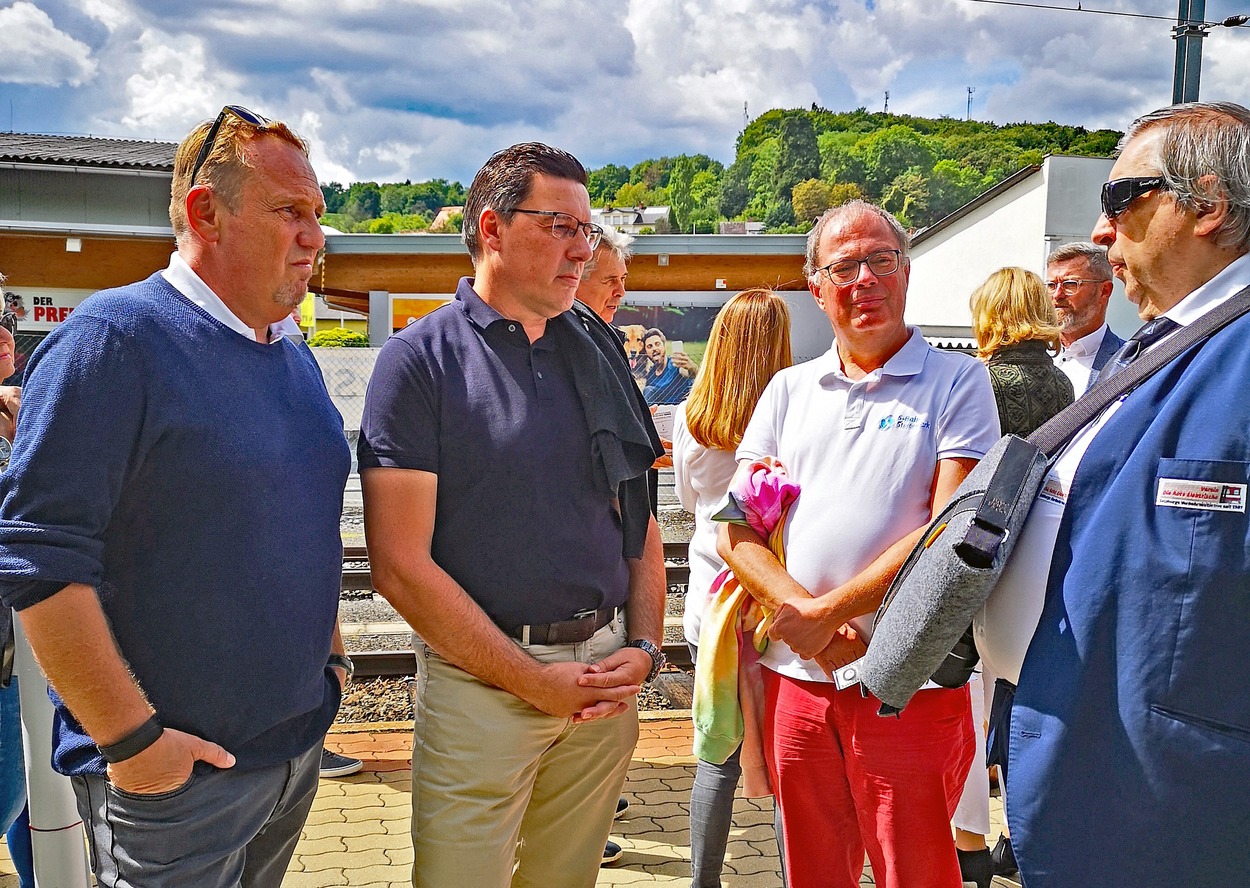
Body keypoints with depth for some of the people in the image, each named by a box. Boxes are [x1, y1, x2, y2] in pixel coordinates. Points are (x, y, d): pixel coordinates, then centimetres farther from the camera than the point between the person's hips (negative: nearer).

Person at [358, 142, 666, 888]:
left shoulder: (599, 353, 10)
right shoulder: (421, 359, -7)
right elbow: (401, 563, -12)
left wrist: (644, 648, 0)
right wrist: (532, 681, -11)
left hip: (605, 679, 5)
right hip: (481, 681, -4)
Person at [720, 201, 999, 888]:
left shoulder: (958, 381, -1)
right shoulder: (789, 390, 12)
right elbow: (738, 533, 5)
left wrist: (825, 613, -14)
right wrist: (807, 623, -12)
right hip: (794, 677, 4)